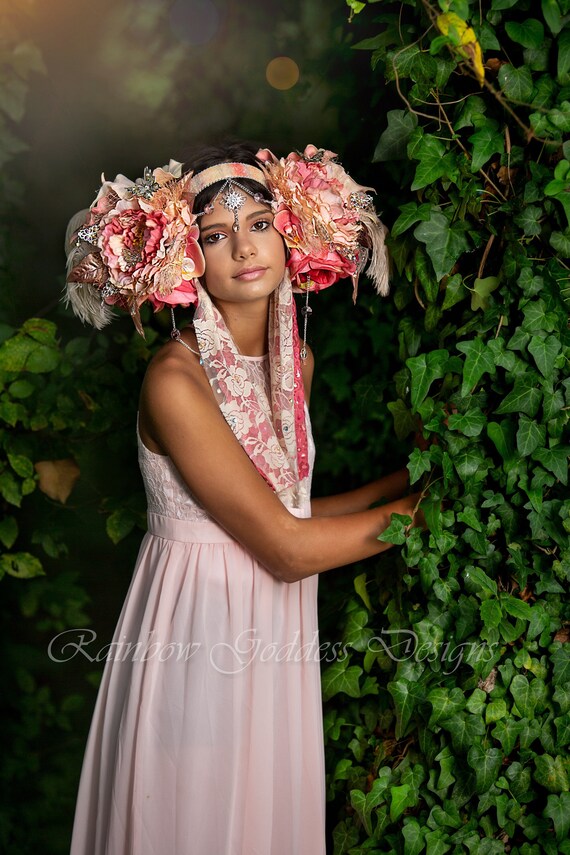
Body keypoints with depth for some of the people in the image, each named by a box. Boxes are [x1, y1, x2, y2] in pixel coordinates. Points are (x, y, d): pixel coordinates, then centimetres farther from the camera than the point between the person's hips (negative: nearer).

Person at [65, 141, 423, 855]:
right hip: (197, 636, -7)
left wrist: (402, 478, 3)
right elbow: (285, 548, -21)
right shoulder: (175, 379, -21)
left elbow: (286, 513, 6)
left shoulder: (295, 359, 4)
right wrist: (419, 506, -10)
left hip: (274, 633, 7)